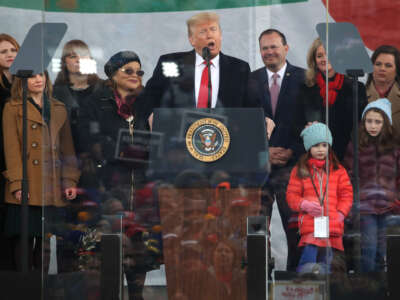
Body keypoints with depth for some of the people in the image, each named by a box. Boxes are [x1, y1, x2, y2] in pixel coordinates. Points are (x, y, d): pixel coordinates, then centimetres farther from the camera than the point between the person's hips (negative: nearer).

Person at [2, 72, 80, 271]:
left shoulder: (59, 109, 17)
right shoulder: (12, 108, 5)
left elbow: (67, 149, 15)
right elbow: (11, 149, -2)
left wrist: (70, 181, 4)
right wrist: (17, 184, -11)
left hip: (52, 191, 4)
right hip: (27, 190, -4)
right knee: (24, 240, -5)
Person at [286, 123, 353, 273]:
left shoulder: (338, 169, 13)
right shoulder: (299, 170, 10)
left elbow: (346, 193, 12)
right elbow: (292, 195, 10)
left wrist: (340, 213, -2)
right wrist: (304, 205, -10)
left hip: (333, 226, 2)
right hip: (309, 225, -2)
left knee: (326, 264, 3)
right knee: (308, 262, -17)